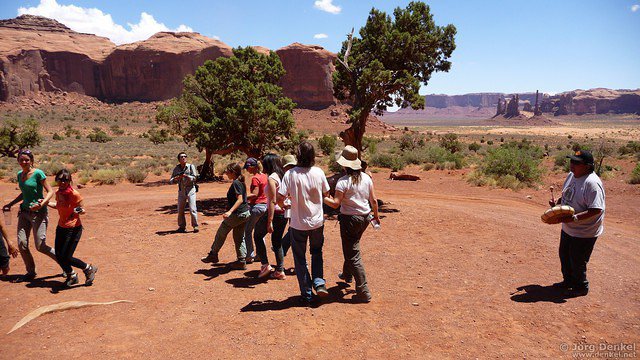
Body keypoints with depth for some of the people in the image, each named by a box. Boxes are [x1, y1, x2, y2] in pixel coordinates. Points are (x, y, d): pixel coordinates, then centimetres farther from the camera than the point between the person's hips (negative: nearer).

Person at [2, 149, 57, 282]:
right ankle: (30, 272, 18)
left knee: (40, 246, -7)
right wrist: (10, 204, 20)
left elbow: (50, 191, -11)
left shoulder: (38, 173, -10)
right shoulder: (19, 174, 12)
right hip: (24, 212, 7)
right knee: (22, 244, 1)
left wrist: (42, 203, -26)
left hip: (38, 212, -7)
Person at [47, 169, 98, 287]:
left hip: (73, 229, -7)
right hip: (61, 227, 7)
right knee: (58, 256, 7)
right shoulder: (58, 193, 4)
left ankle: (89, 269, 15)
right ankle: (72, 276, 31)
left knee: (66, 257, -8)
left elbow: (83, 210, -12)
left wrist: (78, 211, -33)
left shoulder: (74, 194, -17)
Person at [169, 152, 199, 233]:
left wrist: (185, 175, -27)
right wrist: (175, 178, -18)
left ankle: (195, 226, 2)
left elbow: (194, 178, -12)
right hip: (181, 191, 3)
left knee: (192, 209, -9)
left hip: (190, 190, -3)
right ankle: (182, 227, 19)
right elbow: (171, 181, 4)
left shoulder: (191, 166, -4)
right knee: (180, 210, 6)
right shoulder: (176, 168, 4)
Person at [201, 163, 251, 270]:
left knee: (221, 233, 8)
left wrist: (230, 211, -35)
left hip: (237, 214, -9)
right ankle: (242, 261, 15)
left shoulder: (235, 183, -17)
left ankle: (213, 255, 22)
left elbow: (240, 199, -27)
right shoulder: (241, 182, 11)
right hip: (245, 214, 9)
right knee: (239, 238, 14)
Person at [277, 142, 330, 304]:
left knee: (300, 259, 12)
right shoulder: (319, 172, -6)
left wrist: (283, 205, 6)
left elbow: (279, 198, -16)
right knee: (317, 252, 25)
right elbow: (326, 193, 7)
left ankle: (307, 295, 18)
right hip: (317, 222, 2)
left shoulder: (291, 174, -15)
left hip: (298, 224, -2)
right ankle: (319, 283, 11)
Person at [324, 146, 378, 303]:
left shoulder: (343, 181, -17)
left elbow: (335, 203, -21)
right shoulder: (366, 178, 2)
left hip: (349, 219, -7)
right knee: (352, 247, 29)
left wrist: (323, 198, -5)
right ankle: (347, 274, 49)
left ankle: (363, 292, -1)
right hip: (365, 218, 7)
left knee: (353, 255, -1)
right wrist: (376, 215, 20)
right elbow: (373, 200, 6)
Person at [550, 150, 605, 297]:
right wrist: (557, 202, -1)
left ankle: (581, 288, 29)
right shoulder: (571, 175, 1)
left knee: (577, 262, 7)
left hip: (584, 233, -9)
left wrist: (574, 218, -33)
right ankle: (568, 281, 44)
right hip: (568, 229, 9)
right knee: (564, 255, 23)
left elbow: (596, 210, -30)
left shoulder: (592, 183, -27)